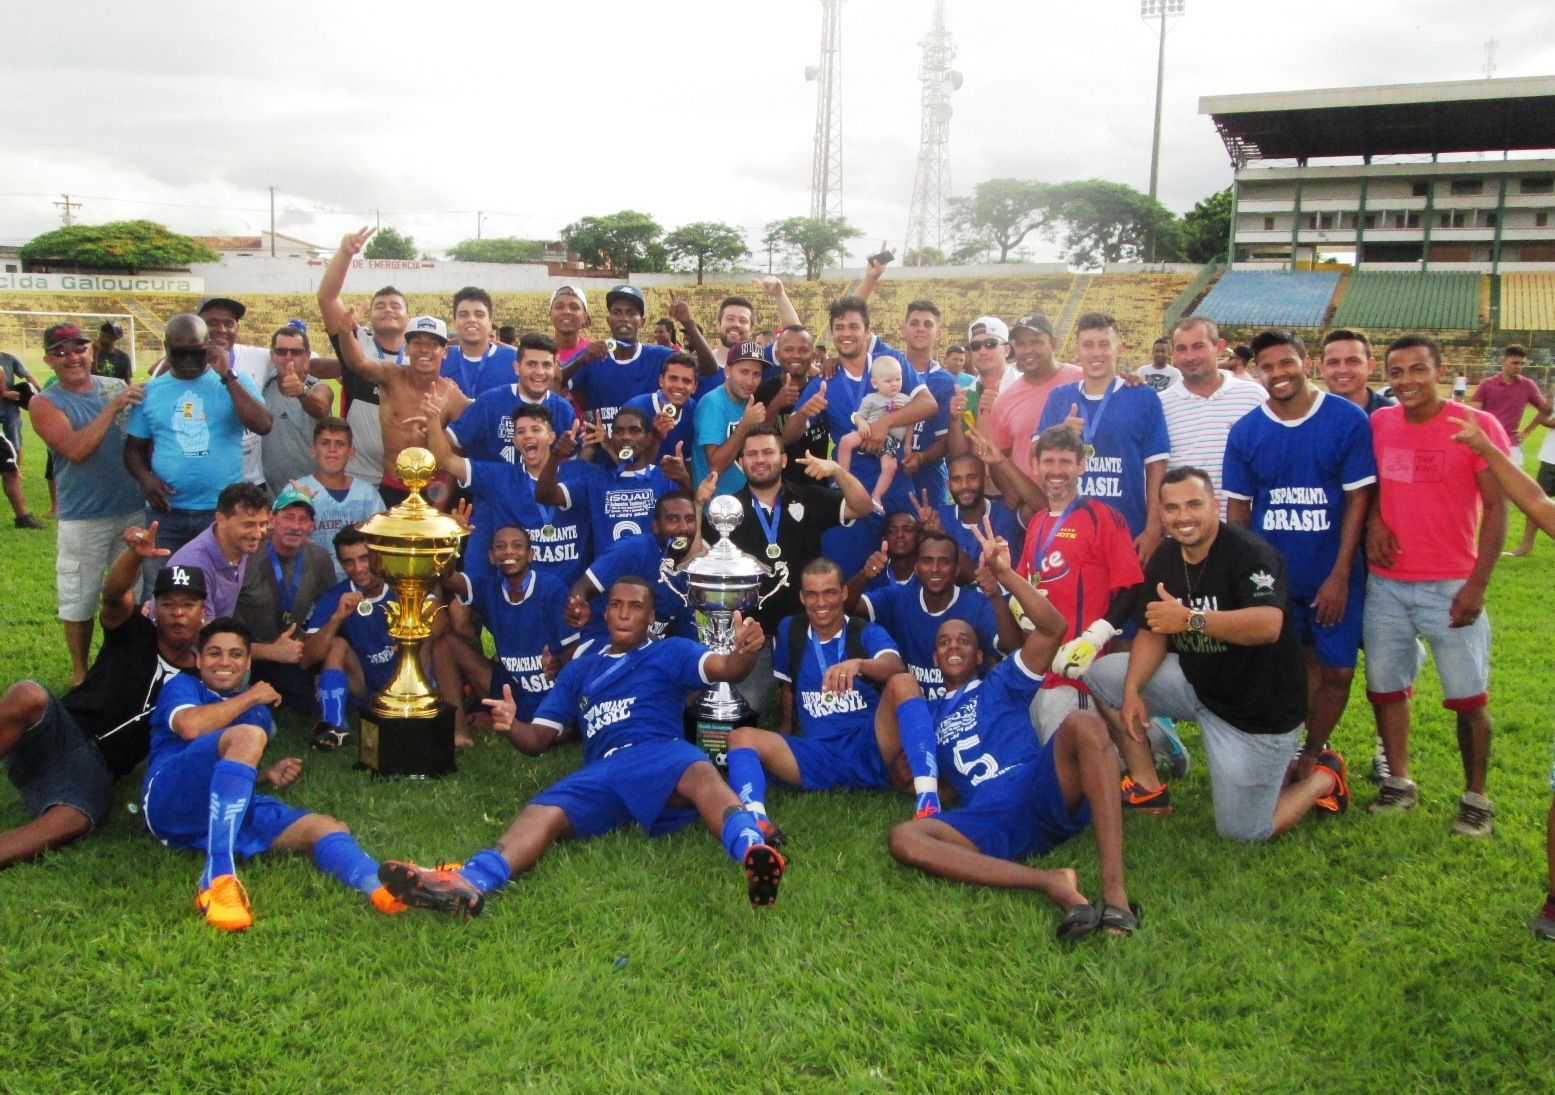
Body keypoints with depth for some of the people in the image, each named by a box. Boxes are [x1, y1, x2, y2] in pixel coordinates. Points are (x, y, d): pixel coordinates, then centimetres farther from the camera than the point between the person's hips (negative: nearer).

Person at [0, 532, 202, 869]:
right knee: (29, 695, -37)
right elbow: (114, 594, -16)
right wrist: (135, 554, -41)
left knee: (68, 823, -35)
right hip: (56, 733, -1)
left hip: (95, 769, 1)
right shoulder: (135, 635, 6)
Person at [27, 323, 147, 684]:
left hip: (134, 511, 3)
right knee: (79, 600, 7)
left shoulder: (118, 388, 5)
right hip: (83, 518, -3)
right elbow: (76, 450, -21)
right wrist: (113, 407, -24)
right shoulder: (45, 403, -5)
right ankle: (80, 670, 24)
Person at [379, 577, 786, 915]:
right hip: (600, 773, 3)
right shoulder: (579, 671, 33)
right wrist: (510, 726, 2)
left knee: (701, 773, -39)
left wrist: (744, 652, -23)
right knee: (541, 812, -27)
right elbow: (538, 739, 27)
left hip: (661, 755, -3)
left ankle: (754, 854, -69)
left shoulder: (670, 652, 22)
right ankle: (466, 884, -54)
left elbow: (724, 669, 3)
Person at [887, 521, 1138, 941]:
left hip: (1043, 793, -1)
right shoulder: (929, 714, 32)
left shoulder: (1000, 684, 24)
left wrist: (1004, 573, 0)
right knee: (904, 838, -29)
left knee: (1083, 724, -32)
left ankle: (1114, 890, -43)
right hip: (988, 823, 1)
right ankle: (1049, 882, -38)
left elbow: (1052, 627, 8)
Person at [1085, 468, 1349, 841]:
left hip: (1259, 708, -7)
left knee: (1244, 831, -3)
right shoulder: (1163, 560, 1)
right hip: (1194, 682, 7)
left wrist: (1191, 619, -43)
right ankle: (1148, 789, 5)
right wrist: (1132, 690, -14)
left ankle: (1325, 777, 25)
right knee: (1101, 674, -5)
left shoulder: (1250, 554, -23)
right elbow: (1152, 632, 2)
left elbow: (1269, 625, -38)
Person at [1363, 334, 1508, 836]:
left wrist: (1477, 584, -14)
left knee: (1468, 696, 2)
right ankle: (1399, 783, 26)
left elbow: (1496, 507, -9)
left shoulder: (1478, 426, -8)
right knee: (1385, 686, 11)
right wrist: (1373, 520, -5)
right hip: (1386, 583, 4)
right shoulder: (1378, 424, 4)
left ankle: (1476, 797, 17)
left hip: (1451, 586, -4)